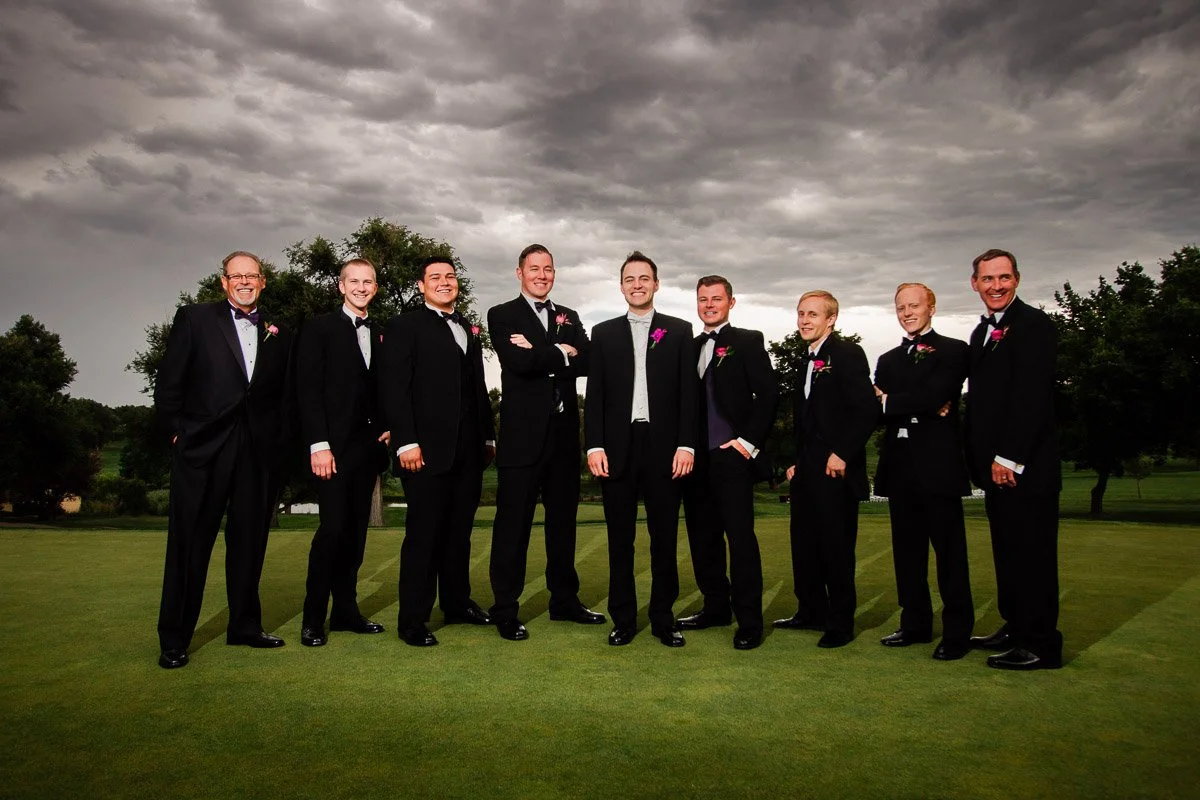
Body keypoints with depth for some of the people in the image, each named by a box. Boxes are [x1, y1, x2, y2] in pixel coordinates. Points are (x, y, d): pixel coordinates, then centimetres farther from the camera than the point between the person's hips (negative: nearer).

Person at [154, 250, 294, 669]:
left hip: (259, 451, 3)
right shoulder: (194, 319, 5)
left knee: (249, 541, 11)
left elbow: (284, 395, 12)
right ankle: (174, 639, 13)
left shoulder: (278, 334, 13)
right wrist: (174, 432, -4)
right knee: (190, 543, 3)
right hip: (202, 446, -3)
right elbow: (168, 383, 1)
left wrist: (278, 439, 1)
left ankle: (245, 626, 24)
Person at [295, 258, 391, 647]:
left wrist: (387, 428, 1)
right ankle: (313, 618, 3)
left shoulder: (381, 335, 14)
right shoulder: (319, 328, 0)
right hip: (334, 444, -5)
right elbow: (308, 390, -7)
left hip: (368, 445, 5)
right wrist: (319, 444, -14)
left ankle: (346, 609, 17)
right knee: (333, 528, -9)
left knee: (356, 530, 8)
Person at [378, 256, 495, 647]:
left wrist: (488, 436, 14)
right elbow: (393, 387, -8)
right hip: (428, 449, -6)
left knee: (459, 531, 13)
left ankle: (457, 603, 26)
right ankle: (412, 620, 8)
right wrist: (406, 442, -16)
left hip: (469, 449, 6)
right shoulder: (405, 325, 1)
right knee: (423, 535, -1)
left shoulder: (469, 329, 19)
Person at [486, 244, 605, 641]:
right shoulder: (502, 315, 1)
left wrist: (540, 355, -13)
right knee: (513, 523, 0)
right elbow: (520, 362, -17)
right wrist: (560, 354, -5)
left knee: (563, 520, 14)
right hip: (523, 433, -5)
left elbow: (585, 362, -3)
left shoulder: (569, 317, 16)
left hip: (564, 432, 5)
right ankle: (505, 610, 10)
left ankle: (564, 600, 27)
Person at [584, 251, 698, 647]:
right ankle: (623, 619, 17)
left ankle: (664, 619, 18)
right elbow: (594, 395, 6)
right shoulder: (604, 333, 10)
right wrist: (594, 445, -4)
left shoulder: (679, 330, 7)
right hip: (618, 448, 1)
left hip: (664, 447, -1)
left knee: (664, 539, 6)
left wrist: (686, 444, -6)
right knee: (620, 540, 7)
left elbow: (688, 391, 2)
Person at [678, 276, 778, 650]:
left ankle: (749, 622, 3)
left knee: (740, 537, -5)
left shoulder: (748, 341, 1)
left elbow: (768, 395, -6)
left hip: (732, 455, -6)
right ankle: (716, 606, 25)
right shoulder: (690, 346, 17)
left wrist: (749, 442, -11)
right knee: (702, 536, 11)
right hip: (696, 458, 6)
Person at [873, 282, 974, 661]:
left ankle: (957, 632, 8)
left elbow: (935, 395, -16)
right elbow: (878, 409, 2)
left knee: (950, 551, 0)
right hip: (900, 466, 6)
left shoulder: (954, 350, 1)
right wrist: (923, 408, -13)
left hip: (938, 464, -5)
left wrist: (891, 402, -6)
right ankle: (915, 624, 21)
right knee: (907, 550, 10)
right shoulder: (888, 360, 18)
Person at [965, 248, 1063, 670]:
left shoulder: (1032, 324, -10)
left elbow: (1032, 397, -18)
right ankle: (1014, 628, 26)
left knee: (1032, 553, -2)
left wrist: (1008, 459, -19)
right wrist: (979, 459, 12)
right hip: (996, 465, 9)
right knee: (1007, 552, 15)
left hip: (1025, 466, -9)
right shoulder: (981, 333, 17)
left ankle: (1041, 645, 7)